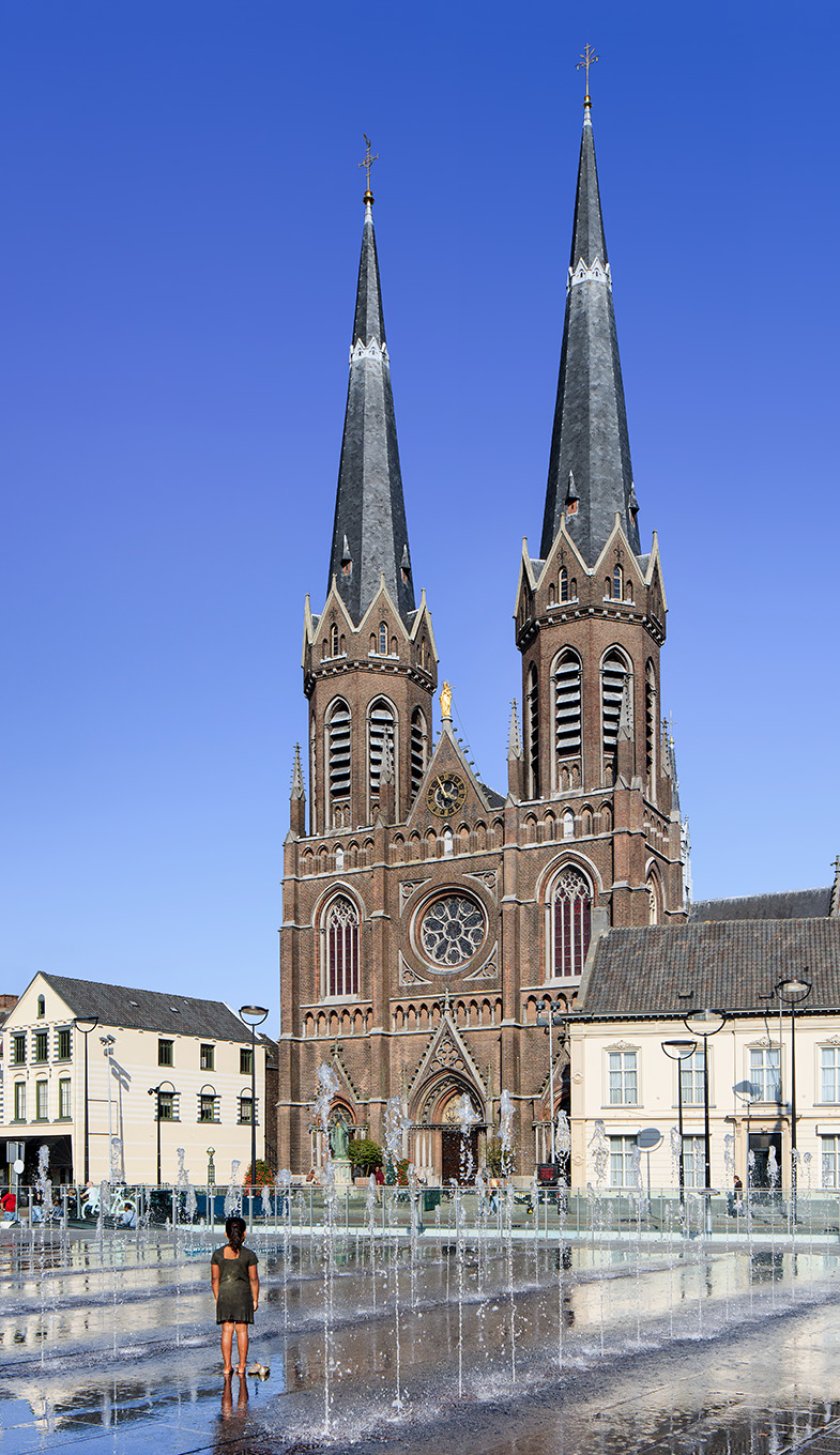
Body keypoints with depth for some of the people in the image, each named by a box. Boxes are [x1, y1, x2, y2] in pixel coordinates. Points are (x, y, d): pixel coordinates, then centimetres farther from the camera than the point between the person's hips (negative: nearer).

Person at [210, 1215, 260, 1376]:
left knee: (227, 1330, 6)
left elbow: (215, 1279, 2)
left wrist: (217, 1298, 12)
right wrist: (255, 1299, 5)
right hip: (243, 1294, -2)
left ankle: (227, 1366, 7)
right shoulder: (249, 1254, -8)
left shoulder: (218, 1254, -1)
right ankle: (242, 1366, 9)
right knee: (242, 1330, 6)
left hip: (224, 1294, 2)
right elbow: (254, 1279, -4)